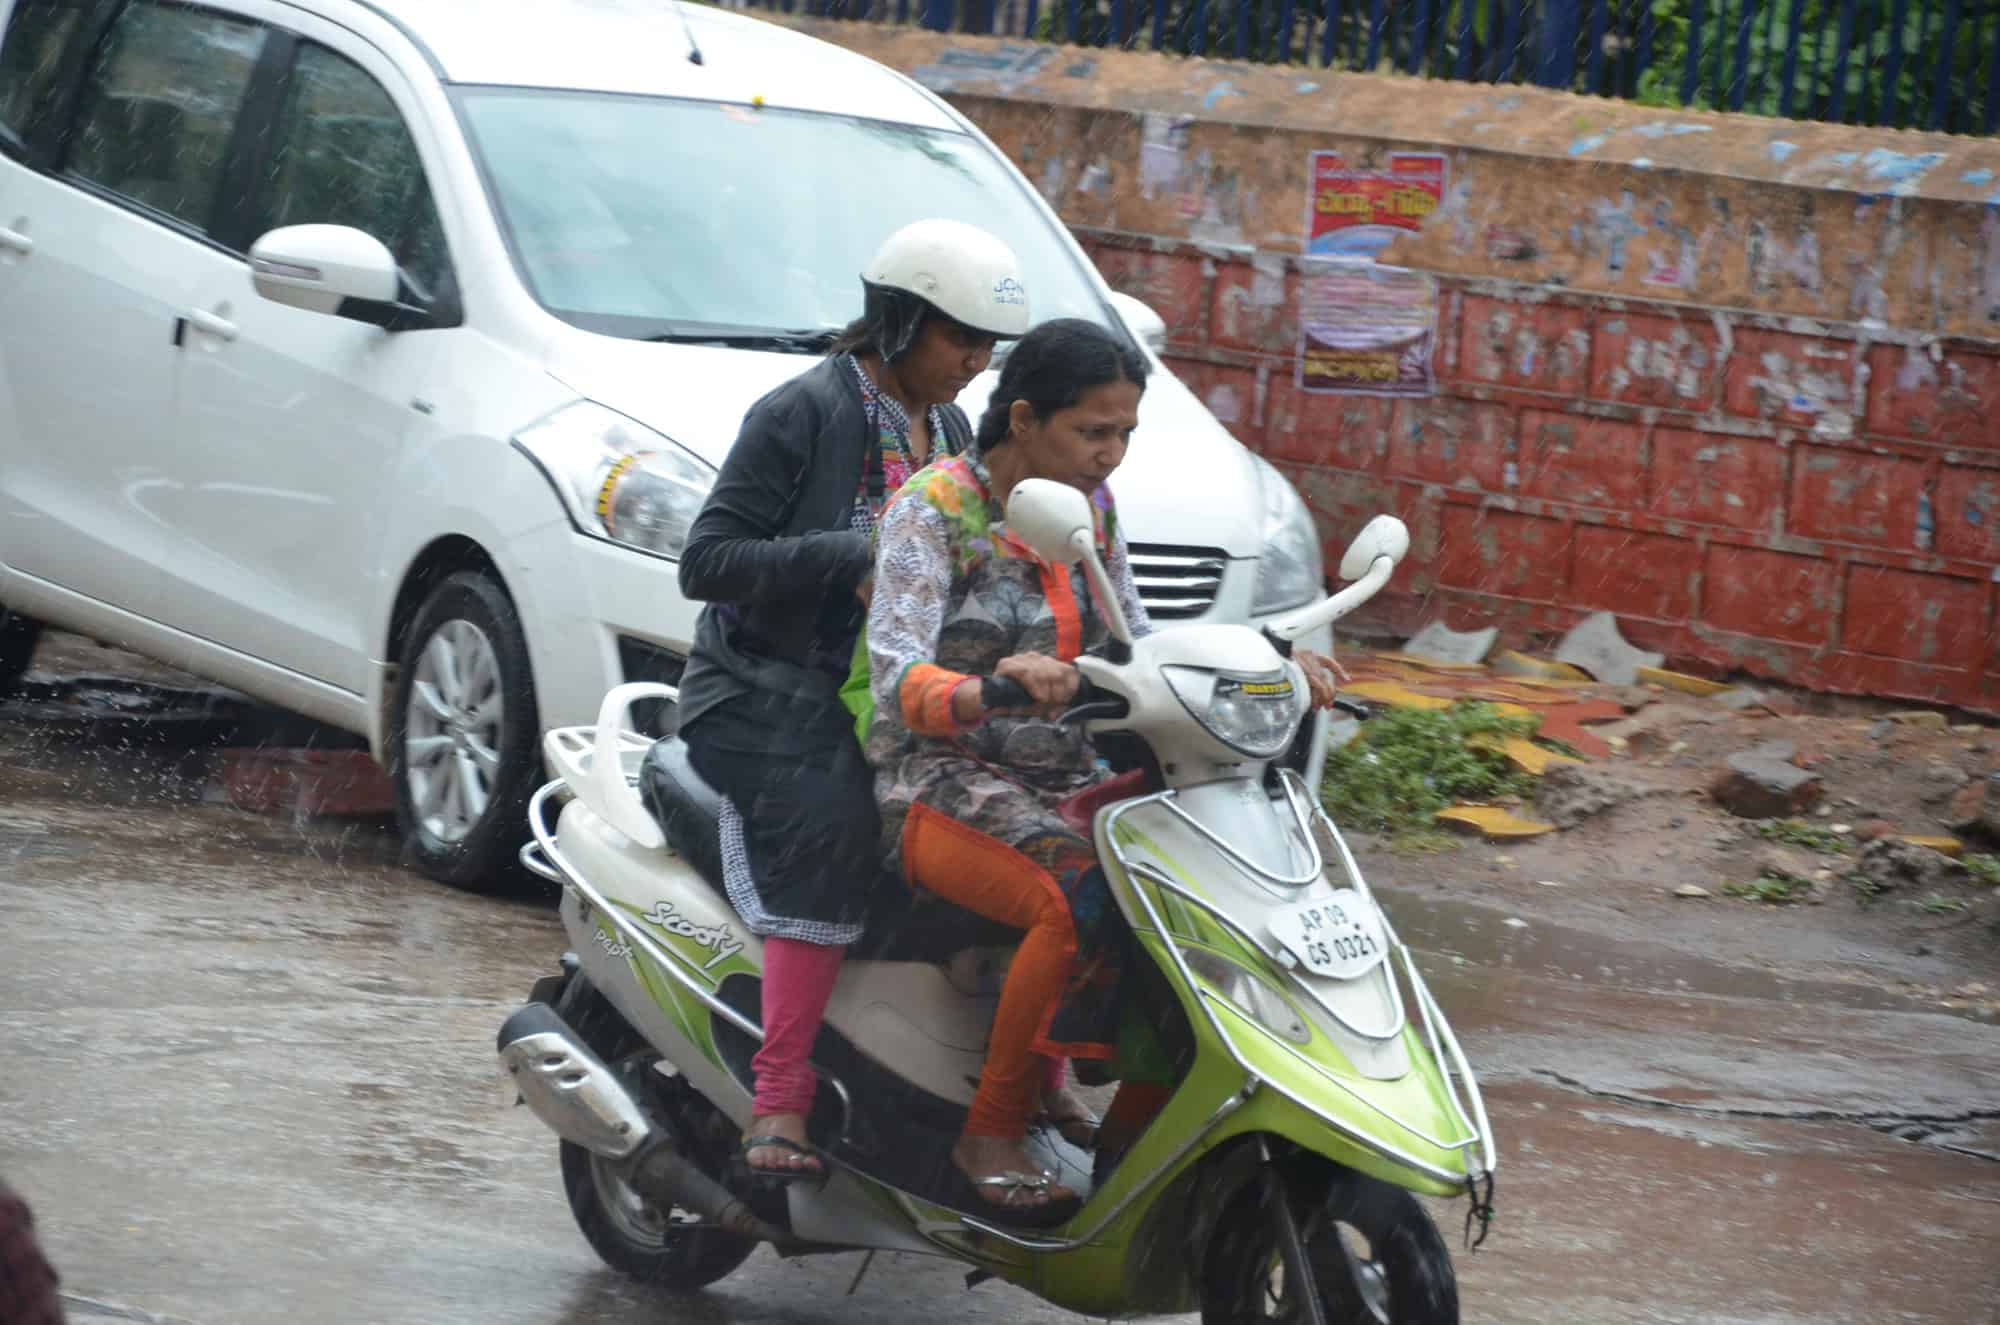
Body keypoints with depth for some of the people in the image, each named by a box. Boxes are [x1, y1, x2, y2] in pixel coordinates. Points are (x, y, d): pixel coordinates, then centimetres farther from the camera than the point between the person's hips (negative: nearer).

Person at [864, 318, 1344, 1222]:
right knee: (1082, 905, -34)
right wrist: (995, 688, -43)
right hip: (945, 786, -7)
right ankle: (991, 1135, -21)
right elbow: (897, 675, -22)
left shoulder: (1091, 507, 11)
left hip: (1065, 784, 7)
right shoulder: (934, 507, -10)